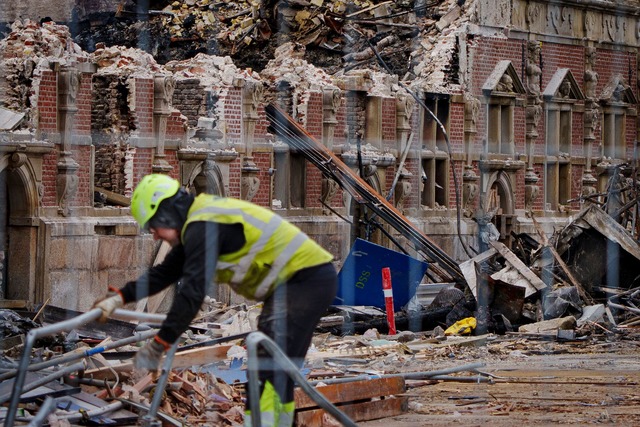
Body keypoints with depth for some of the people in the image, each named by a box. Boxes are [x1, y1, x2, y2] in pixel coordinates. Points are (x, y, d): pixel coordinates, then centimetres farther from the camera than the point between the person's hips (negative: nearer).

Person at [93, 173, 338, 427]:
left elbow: (193, 292, -24)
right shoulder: (200, 221, 14)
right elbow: (165, 272, 23)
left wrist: (157, 346, -22)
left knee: (268, 367, -17)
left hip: (307, 279, -11)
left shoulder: (203, 227, -18)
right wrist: (119, 299, 18)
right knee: (279, 371, 17)